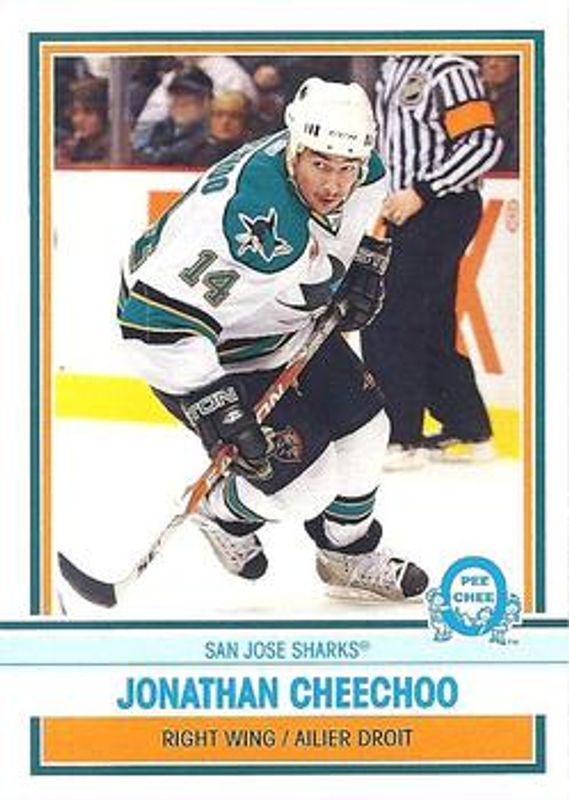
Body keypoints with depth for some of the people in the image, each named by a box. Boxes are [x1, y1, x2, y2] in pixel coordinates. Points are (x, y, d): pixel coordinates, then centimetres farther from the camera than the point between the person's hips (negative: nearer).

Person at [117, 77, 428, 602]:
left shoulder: (363, 174, -14)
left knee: (362, 425, 13)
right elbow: (155, 319, -39)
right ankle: (224, 512, 23)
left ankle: (349, 556, 35)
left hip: (284, 321, 8)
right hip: (211, 350, -8)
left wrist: (363, 269, 2)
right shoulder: (252, 223, -41)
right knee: (304, 484, -10)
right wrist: (215, 409, -38)